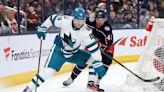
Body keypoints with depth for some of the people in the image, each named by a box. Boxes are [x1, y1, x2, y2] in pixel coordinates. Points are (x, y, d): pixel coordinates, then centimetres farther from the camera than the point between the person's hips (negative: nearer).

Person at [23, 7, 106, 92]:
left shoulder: (86, 31, -25)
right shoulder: (65, 21, -26)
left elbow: (93, 47, -26)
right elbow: (52, 18, -7)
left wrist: (98, 64, -32)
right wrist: (42, 28, -6)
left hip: (74, 53, 3)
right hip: (60, 50, -2)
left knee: (93, 59, -10)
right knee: (48, 71, -19)